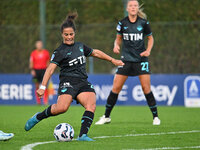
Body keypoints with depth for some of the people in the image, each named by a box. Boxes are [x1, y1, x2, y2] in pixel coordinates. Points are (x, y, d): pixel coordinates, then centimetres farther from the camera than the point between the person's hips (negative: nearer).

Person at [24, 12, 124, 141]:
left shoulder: (80, 46, 18)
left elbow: (95, 53, 32)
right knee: (62, 108, -29)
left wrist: (113, 60, 34)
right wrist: (43, 87, -21)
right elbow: (51, 69, -10)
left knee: (91, 105, -23)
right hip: (68, 82, -5)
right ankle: (38, 117, -4)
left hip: (83, 83, 6)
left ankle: (83, 135, -28)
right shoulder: (60, 51, -1)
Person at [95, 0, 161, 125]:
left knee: (146, 88, -7)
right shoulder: (122, 23, 0)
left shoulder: (144, 23, -3)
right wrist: (116, 46, -9)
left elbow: (150, 38, 10)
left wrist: (148, 50, -5)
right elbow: (118, 38, 13)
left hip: (141, 59, -1)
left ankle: (155, 117, 7)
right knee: (116, 88, -1)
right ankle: (106, 116, 11)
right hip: (126, 59, 1)